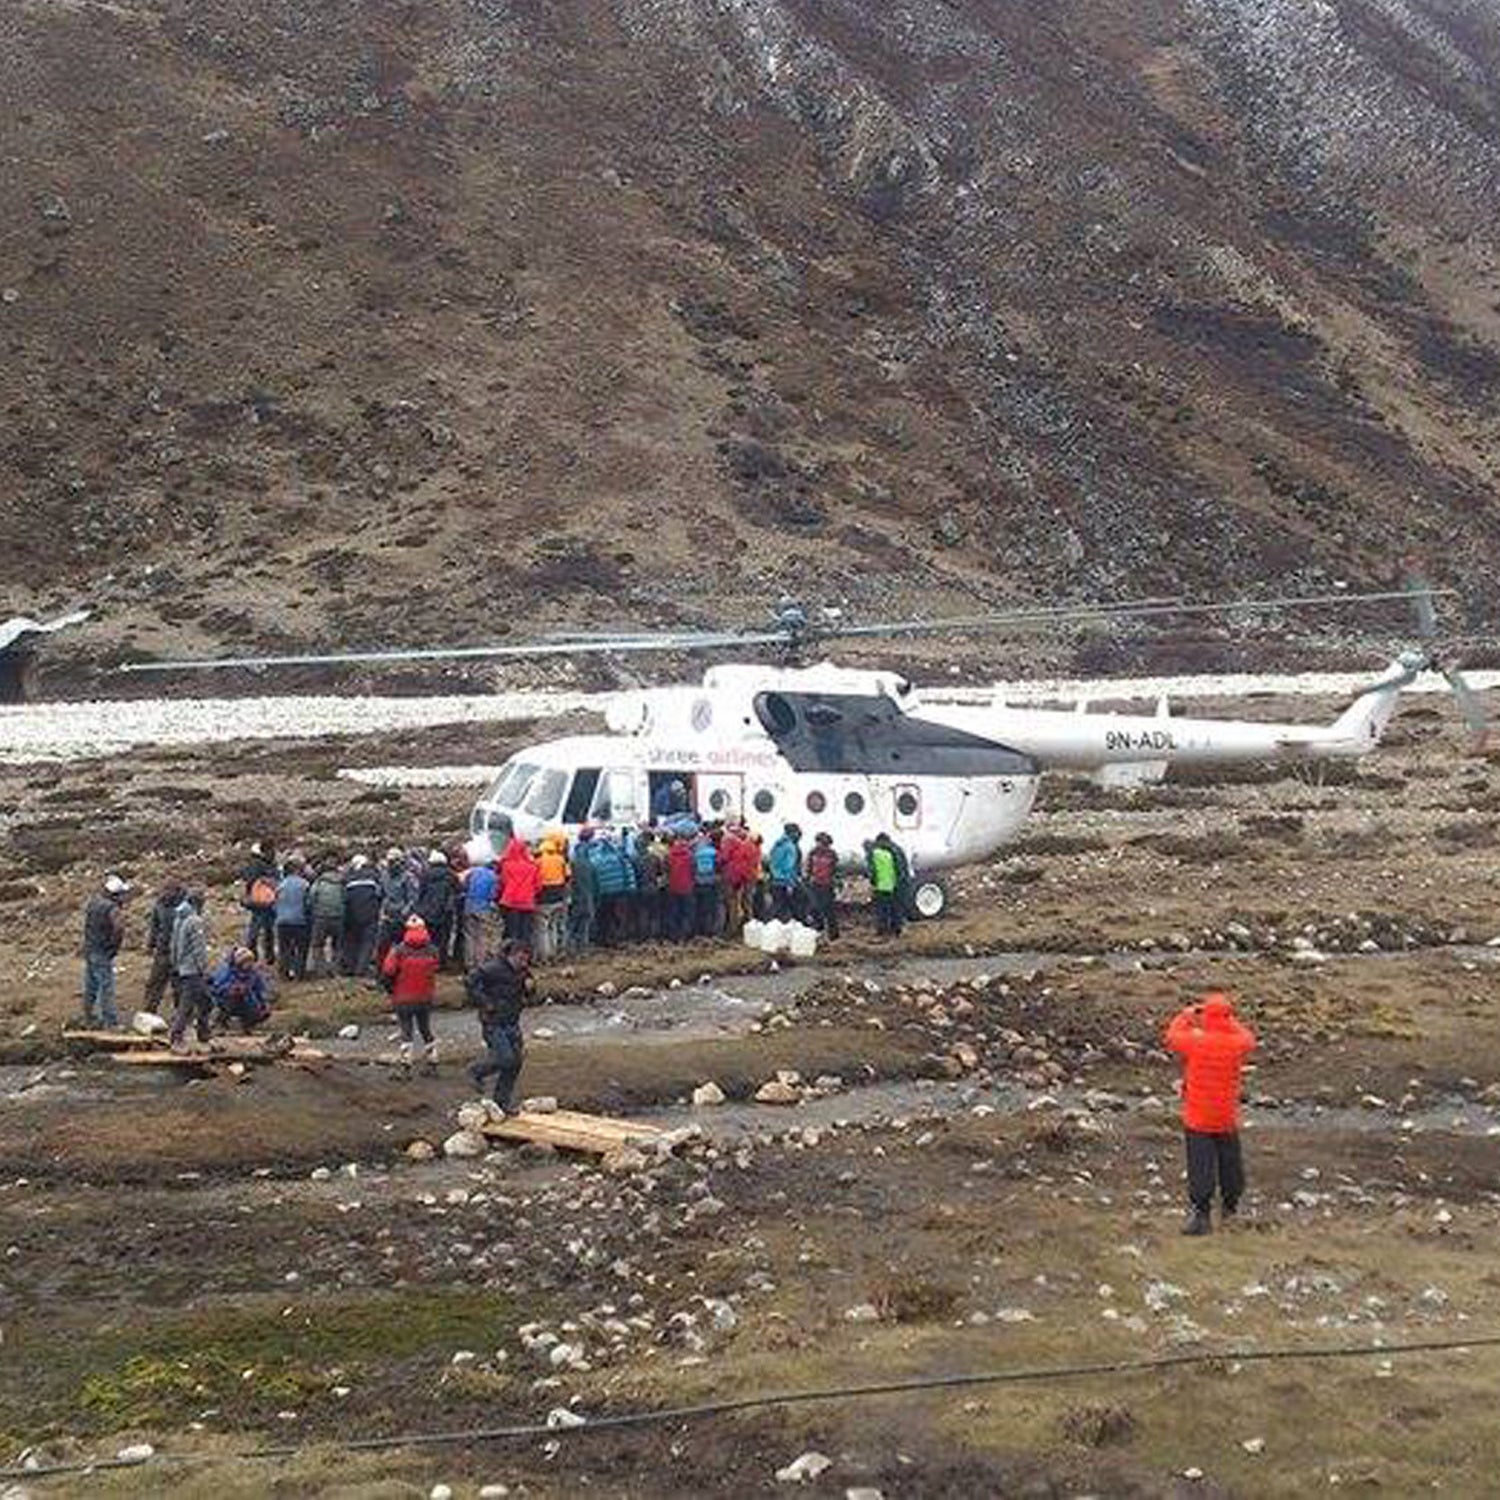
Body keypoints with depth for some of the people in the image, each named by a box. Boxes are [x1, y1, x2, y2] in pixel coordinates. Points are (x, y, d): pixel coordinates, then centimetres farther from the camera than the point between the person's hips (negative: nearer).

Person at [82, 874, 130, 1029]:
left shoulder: (94, 900, 1)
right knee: (106, 988, 0)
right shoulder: (112, 909, -23)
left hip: (89, 950, 8)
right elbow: (119, 929, -37)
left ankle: (89, 1018, 29)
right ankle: (111, 1022, 5)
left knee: (90, 986, 18)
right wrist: (114, 947, -17)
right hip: (103, 954, -8)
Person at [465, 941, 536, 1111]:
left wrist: (530, 990, -7)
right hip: (493, 1024, -7)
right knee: (506, 1059, -15)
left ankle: (502, 1103, 17)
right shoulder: (493, 968, -16)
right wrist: (484, 1003, -19)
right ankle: (477, 1071, 14)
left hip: (512, 1023, 7)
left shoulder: (523, 974, 7)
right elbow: (470, 982, -20)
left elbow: (531, 1000, 16)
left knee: (516, 1061, 5)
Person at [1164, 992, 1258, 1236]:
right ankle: (1231, 1206, 34)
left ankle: (1200, 1214, -3)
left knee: (1200, 1167, -1)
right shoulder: (1237, 1043, -11)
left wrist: (1188, 1015, 18)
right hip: (1227, 1118, 3)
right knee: (1230, 1163, 18)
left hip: (1197, 1118, -3)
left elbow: (1172, 1037, 4)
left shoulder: (1195, 1042, -17)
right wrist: (1229, 1021, 21)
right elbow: (1249, 1038, 15)